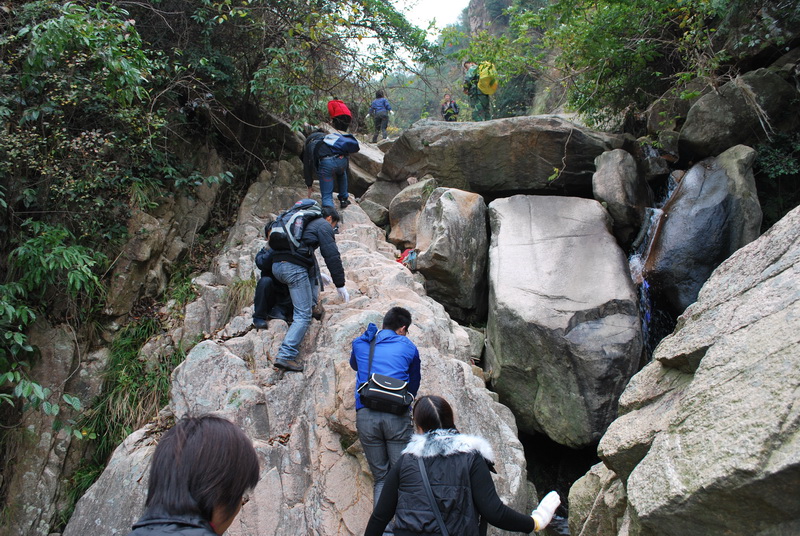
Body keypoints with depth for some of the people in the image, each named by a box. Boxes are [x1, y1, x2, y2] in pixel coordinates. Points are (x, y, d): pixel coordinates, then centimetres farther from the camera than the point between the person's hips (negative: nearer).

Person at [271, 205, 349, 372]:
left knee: (313, 269, 34)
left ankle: (312, 305, 26)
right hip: (294, 268, -8)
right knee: (303, 316, -6)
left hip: (276, 265, 8)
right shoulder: (324, 225, 8)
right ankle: (285, 355, -15)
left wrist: (318, 276, 51)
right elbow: (332, 256, 0)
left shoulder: (305, 222, 32)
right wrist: (340, 285, 5)